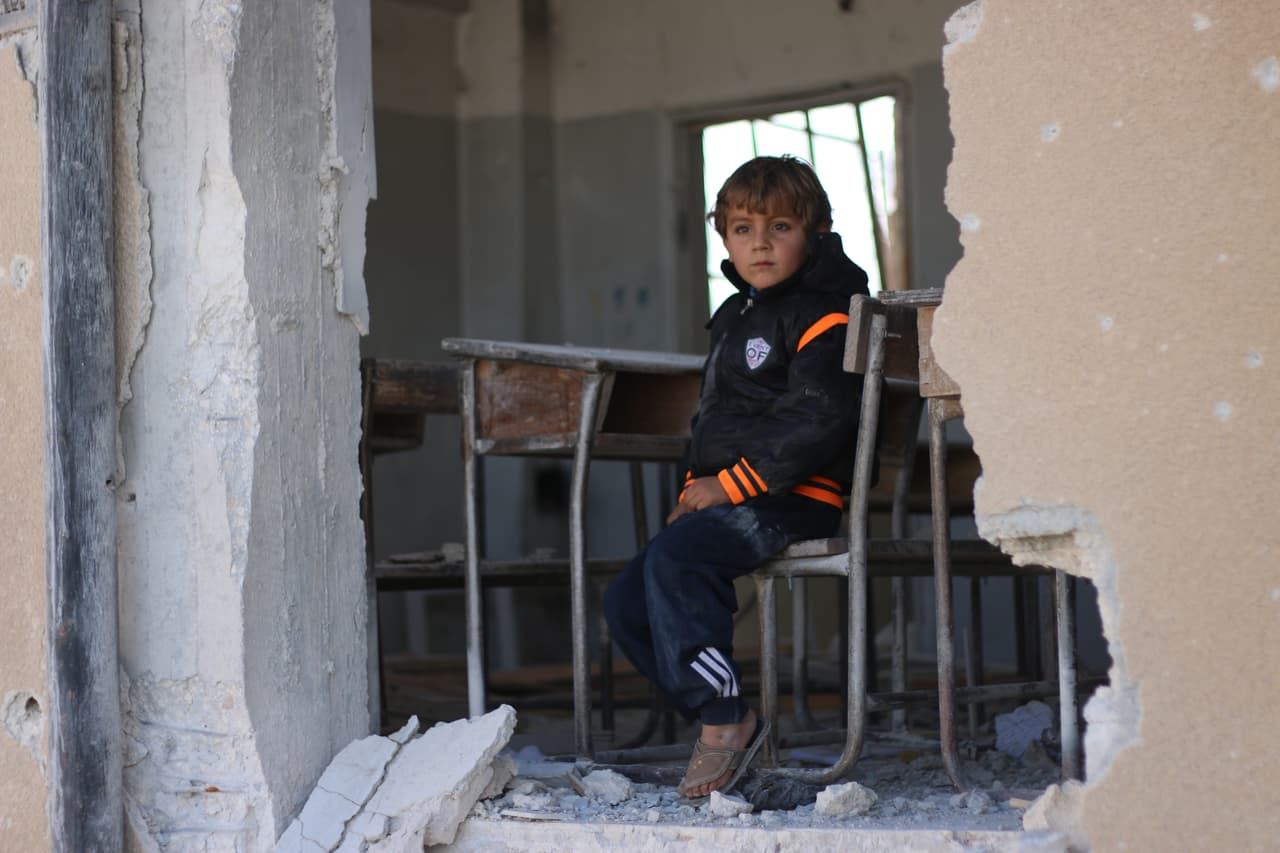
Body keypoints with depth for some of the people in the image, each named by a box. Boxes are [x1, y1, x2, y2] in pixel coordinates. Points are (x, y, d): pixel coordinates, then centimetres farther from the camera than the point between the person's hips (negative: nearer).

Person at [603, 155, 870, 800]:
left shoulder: (821, 315, -8)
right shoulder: (733, 315, 22)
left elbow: (818, 420, -20)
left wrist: (731, 484, -20)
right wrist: (695, 488, 13)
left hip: (792, 502, -10)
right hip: (725, 499, 10)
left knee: (673, 558, -31)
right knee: (625, 603, 0)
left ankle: (724, 717, -23)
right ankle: (722, 723, 1)